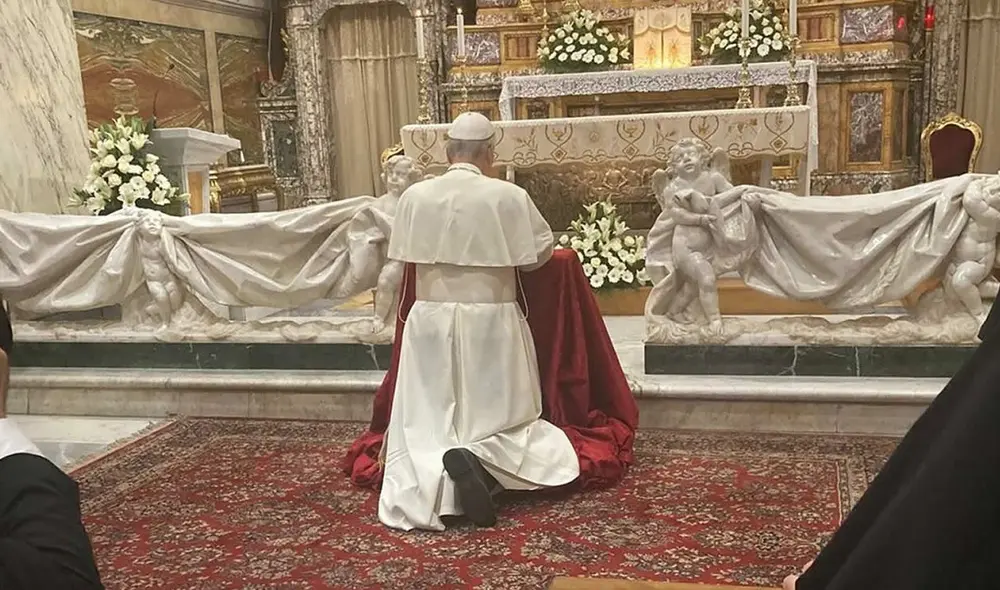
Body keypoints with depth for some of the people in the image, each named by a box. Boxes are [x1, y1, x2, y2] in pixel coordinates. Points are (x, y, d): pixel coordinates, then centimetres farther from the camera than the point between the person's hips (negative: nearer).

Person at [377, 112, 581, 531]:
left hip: (430, 323, 2)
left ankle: (432, 477, -22)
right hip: (490, 323, -2)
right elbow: (542, 250, 1)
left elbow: (406, 254, 9)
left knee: (425, 425, 9)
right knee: (504, 419, 11)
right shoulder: (508, 197, -10)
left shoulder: (415, 196, -3)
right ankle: (477, 456, -20)